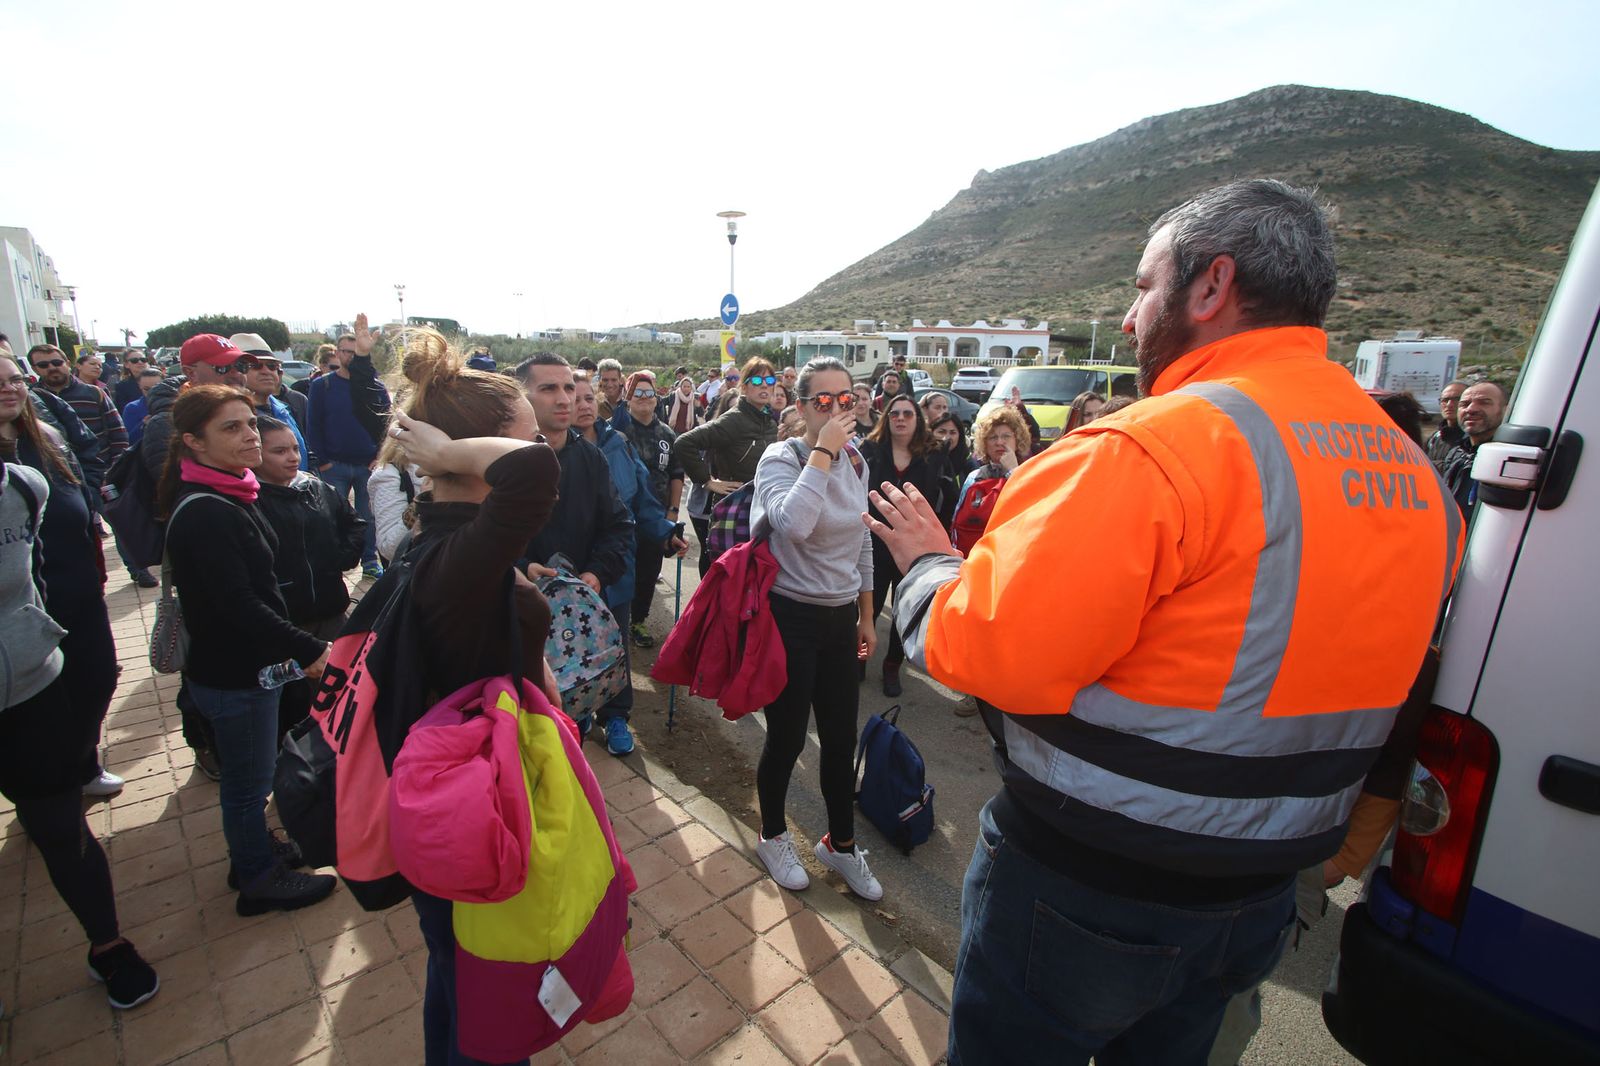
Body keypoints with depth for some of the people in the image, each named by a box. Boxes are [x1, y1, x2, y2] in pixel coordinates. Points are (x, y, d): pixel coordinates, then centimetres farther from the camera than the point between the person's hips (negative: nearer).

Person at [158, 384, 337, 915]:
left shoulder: (227, 497, 5)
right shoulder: (204, 515, -26)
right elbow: (240, 606, -27)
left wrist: (294, 644, 13)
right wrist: (309, 650, -20)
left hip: (248, 664, 9)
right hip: (232, 673, -9)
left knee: (247, 774, 26)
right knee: (248, 780, 10)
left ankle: (255, 847, 46)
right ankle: (259, 881, 30)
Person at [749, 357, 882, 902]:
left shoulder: (854, 463, 6)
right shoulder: (781, 458, -13)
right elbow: (793, 524, -36)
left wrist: (867, 618, 17)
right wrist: (823, 450, -29)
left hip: (839, 618, 6)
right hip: (790, 617, -6)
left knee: (842, 738, 15)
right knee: (787, 737, 10)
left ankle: (840, 842, 38)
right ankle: (773, 837, 37)